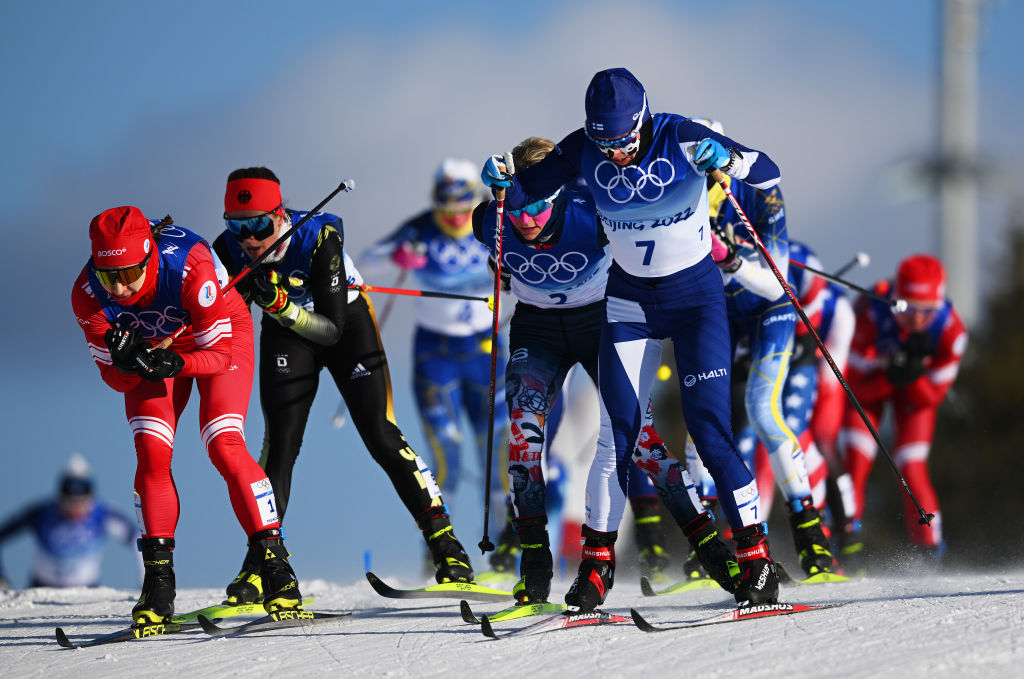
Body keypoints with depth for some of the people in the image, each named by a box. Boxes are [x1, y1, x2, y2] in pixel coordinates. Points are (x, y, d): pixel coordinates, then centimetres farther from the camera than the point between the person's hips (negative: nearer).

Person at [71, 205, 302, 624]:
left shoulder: (190, 267, -40)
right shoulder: (88, 294, -29)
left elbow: (220, 354, -30)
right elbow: (114, 378, -20)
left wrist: (175, 365, -49)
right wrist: (127, 364, -43)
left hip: (221, 334, -3)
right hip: (155, 347, 3)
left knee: (224, 447, -19)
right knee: (151, 452, -14)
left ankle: (276, 568, -15)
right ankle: (159, 583, -6)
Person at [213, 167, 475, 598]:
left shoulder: (319, 238, -33)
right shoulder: (229, 251, -22)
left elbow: (331, 330, -30)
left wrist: (281, 305, -44)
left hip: (345, 322, -3)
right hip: (285, 334, 3)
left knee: (380, 436, -10)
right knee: (280, 442, -10)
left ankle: (446, 545, -4)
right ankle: (259, 566, -8)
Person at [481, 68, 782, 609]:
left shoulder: (680, 139, -19)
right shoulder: (584, 150, -11)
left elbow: (768, 173, -21)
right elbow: (524, 193, -3)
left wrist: (728, 159, -41)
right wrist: (501, 180, -26)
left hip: (696, 296, -3)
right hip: (629, 301, 3)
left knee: (709, 427, -12)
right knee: (617, 434, -5)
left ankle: (756, 557, -6)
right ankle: (597, 559, 5)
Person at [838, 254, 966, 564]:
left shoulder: (950, 329, -30)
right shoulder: (869, 315, -36)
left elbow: (930, 398, -21)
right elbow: (859, 385, -27)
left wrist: (914, 374, -41)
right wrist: (893, 376, -45)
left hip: (917, 387, 1)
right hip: (869, 378, -1)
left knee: (912, 468, -11)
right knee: (855, 459, -16)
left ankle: (930, 548, 0)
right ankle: (848, 537, -3)